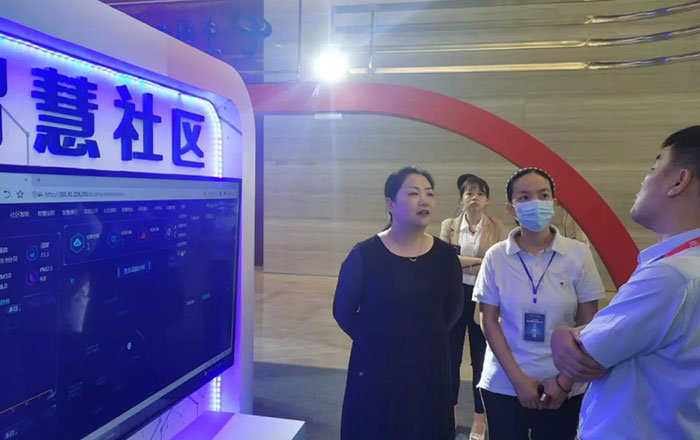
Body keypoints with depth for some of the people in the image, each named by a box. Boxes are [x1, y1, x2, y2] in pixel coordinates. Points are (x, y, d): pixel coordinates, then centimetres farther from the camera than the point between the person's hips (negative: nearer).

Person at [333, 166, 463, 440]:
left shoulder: (445, 255, -4)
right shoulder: (365, 254, -13)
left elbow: (452, 310, 10)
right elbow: (343, 310, -3)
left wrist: (426, 339, 7)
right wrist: (374, 340, 2)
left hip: (429, 366, 3)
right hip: (375, 366, -2)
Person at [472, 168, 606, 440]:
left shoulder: (579, 254, -6)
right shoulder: (496, 257, -6)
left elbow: (588, 325, -2)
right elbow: (489, 321, -3)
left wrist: (565, 381, -6)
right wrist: (517, 378, -9)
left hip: (562, 388, 0)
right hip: (504, 385, 0)